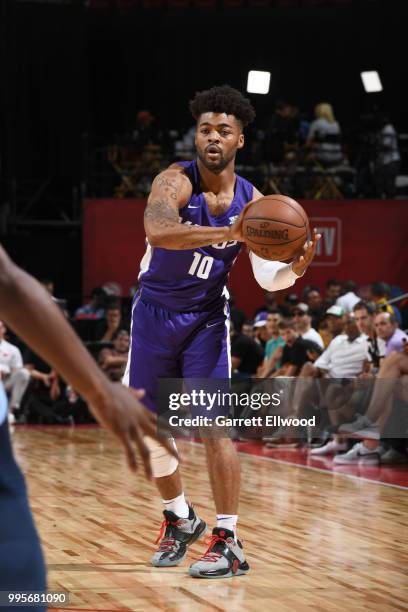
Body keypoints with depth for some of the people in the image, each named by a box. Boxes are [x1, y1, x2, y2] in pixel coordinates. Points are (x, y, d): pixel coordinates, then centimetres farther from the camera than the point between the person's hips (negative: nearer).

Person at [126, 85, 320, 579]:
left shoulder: (251, 200, -7)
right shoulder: (175, 181, -19)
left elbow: (268, 279, -4)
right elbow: (157, 231, -41)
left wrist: (295, 269, -28)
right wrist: (229, 233, -52)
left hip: (206, 317, 0)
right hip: (155, 312, 0)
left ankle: (228, 542, -7)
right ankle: (179, 518, 30)